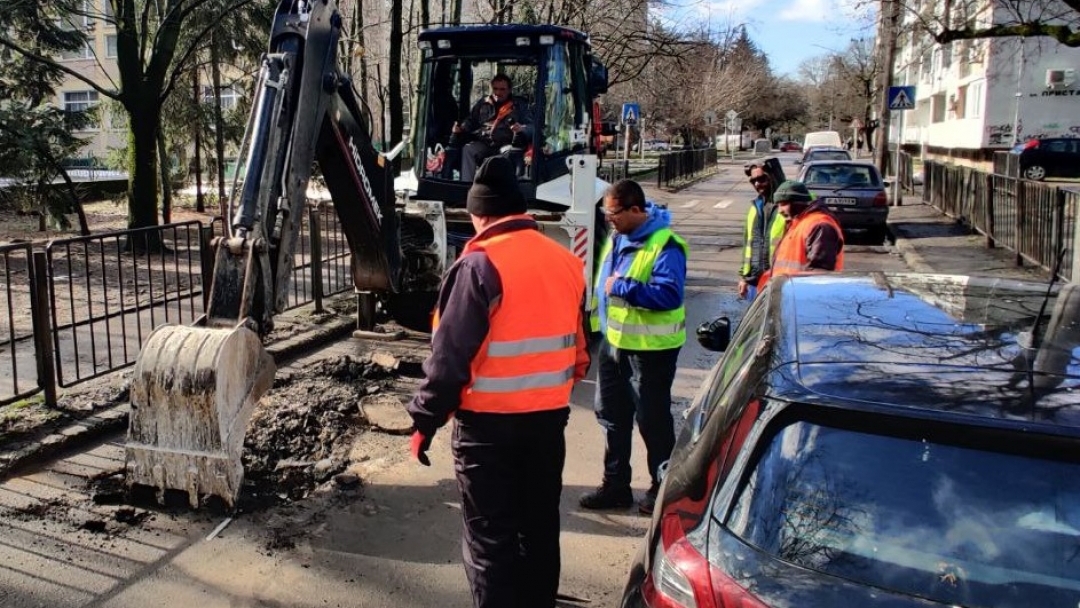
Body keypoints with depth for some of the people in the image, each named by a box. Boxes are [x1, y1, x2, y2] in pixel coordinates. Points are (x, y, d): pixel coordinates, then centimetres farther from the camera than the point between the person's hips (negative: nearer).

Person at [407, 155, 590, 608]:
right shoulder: (566, 262, 5)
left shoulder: (480, 264, -15)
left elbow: (451, 354, -17)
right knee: (540, 527, 19)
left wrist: (426, 419, -8)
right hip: (550, 416, 7)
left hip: (489, 421, -6)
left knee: (490, 536, 5)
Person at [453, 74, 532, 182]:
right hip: (482, 143, 2)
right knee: (468, 150, -31)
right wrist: (460, 128, 3)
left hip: (506, 144, -2)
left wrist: (521, 129, -15)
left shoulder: (519, 105, 18)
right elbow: (470, 122, 26)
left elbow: (531, 126, 9)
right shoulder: (482, 103, 25)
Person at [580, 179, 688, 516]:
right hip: (613, 340, 9)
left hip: (649, 347, -9)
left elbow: (669, 295, -30)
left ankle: (662, 489, 22)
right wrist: (599, 320, 14)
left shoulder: (664, 246, -20)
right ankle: (615, 486, 28)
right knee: (612, 415, 15)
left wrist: (622, 287, -28)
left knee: (652, 419, 5)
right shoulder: (617, 237, 7)